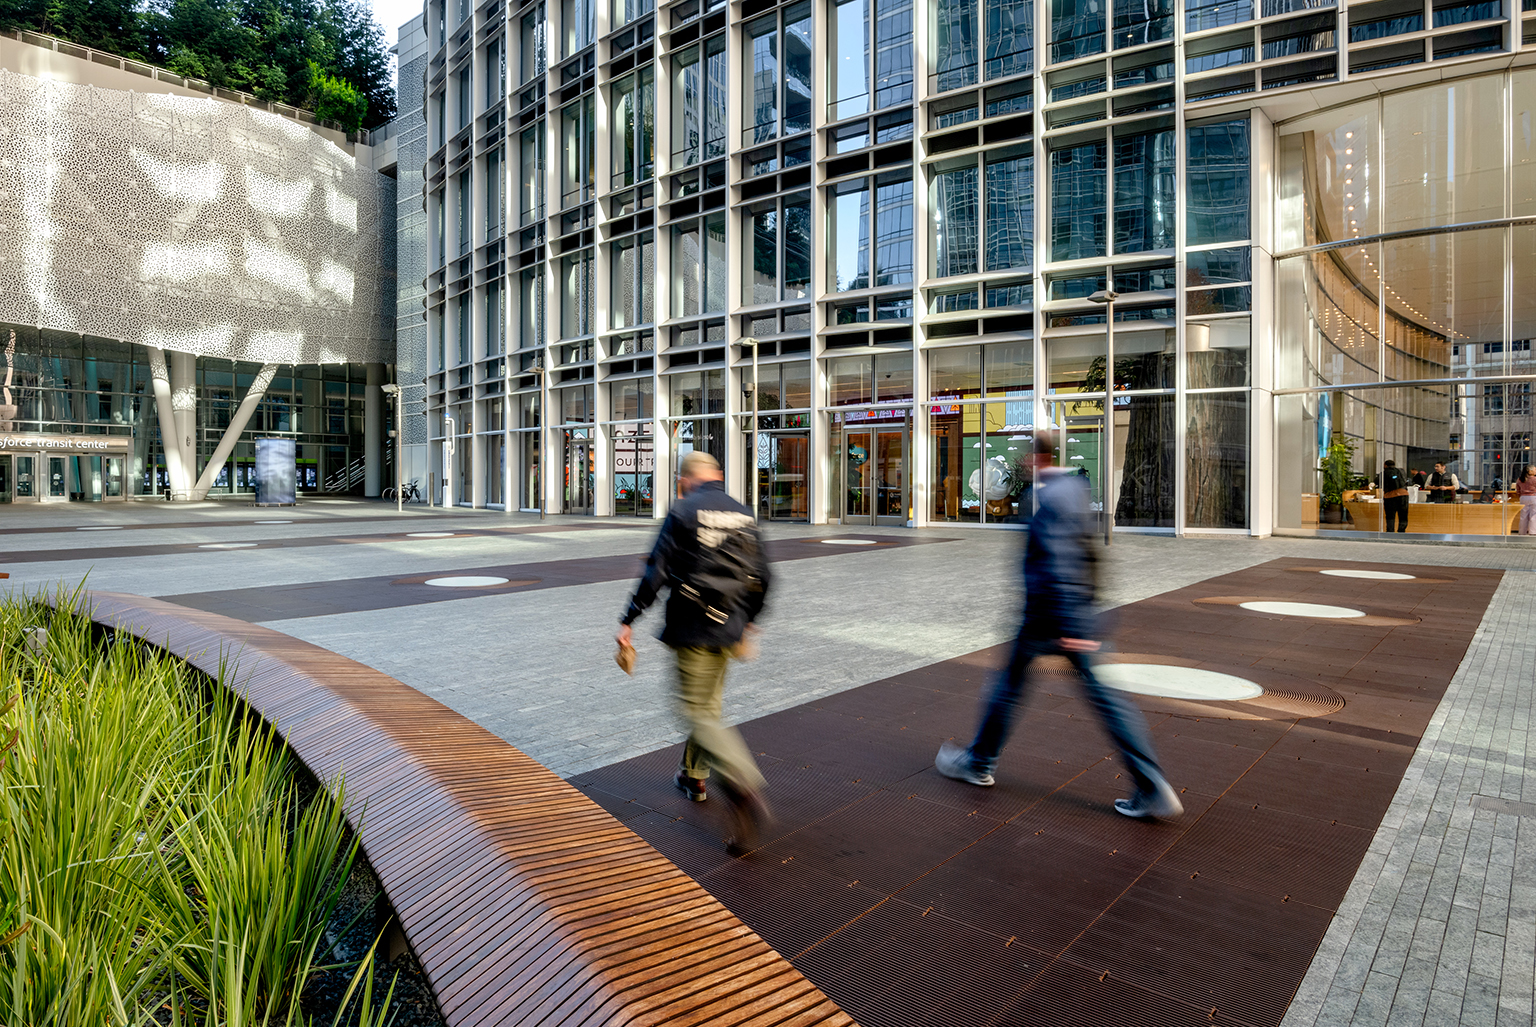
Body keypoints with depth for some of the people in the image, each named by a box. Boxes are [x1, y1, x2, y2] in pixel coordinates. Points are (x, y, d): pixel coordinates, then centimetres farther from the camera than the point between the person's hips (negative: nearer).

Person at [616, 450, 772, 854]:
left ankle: (744, 783, -19)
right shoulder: (743, 514, 8)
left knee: (698, 712, -3)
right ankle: (694, 776, 35)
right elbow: (761, 575, 13)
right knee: (709, 704, 21)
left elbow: (657, 571, -12)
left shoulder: (683, 511, -8)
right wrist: (748, 618, 27)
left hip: (693, 627, -6)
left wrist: (629, 621, -6)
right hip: (729, 627, 6)